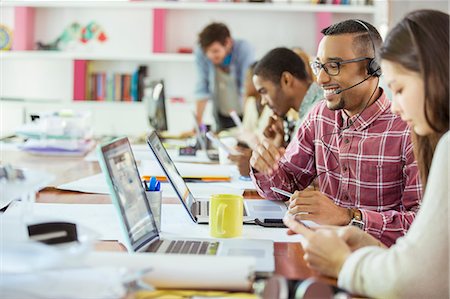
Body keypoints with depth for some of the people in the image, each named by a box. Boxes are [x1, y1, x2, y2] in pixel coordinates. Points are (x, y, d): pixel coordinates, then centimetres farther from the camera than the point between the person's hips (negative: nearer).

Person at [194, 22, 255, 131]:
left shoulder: (244, 50, -22)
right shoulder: (200, 53, -16)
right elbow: (202, 89, -11)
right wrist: (197, 123, -13)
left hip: (245, 113, -2)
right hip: (222, 116, 2)